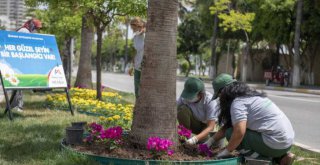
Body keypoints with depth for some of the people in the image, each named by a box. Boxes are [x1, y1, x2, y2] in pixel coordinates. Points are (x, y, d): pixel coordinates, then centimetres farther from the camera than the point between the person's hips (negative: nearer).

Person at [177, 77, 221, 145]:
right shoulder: (184, 97, -21)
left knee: (215, 143, -32)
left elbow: (210, 127, -32)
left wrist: (195, 139, -45)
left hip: (207, 125, -2)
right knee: (183, 109, -27)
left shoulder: (209, 101, -29)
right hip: (195, 124, 3)